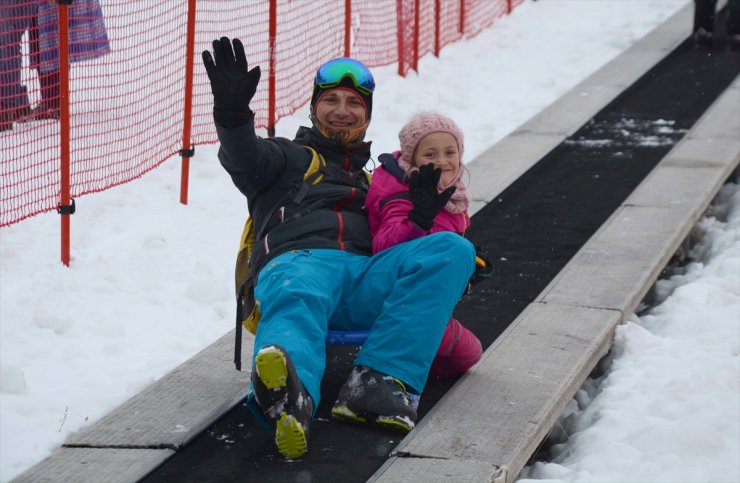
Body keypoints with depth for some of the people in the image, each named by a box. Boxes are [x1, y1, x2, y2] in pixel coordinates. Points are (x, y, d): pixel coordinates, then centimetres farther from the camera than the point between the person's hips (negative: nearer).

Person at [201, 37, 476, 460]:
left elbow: (398, 243, 31)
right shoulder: (291, 156, 31)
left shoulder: (376, 178, 41)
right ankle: (290, 398, -78)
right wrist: (233, 112, -15)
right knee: (298, 302, -41)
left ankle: (381, 382, -42)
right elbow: (245, 158, 7)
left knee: (452, 249, -24)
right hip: (298, 260, -3)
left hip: (365, 280, 4)